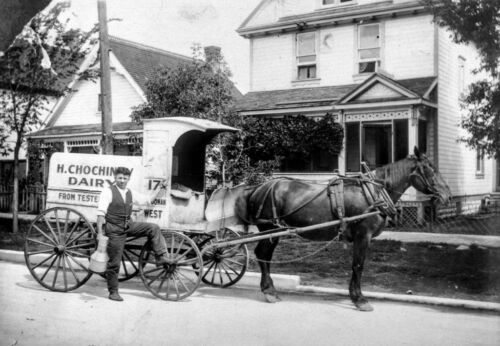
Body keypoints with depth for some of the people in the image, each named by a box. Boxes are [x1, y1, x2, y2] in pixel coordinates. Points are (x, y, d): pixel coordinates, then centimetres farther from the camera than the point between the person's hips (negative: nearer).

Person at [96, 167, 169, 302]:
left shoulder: (131, 193, 8)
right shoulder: (108, 192, -9)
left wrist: (159, 187, 11)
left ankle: (160, 257, -8)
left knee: (153, 228, -10)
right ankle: (113, 292, 14)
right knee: (114, 262, 0)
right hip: (114, 229, -5)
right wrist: (100, 232, -18)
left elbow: (148, 200, 17)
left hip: (128, 226, 5)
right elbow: (100, 213, -13)